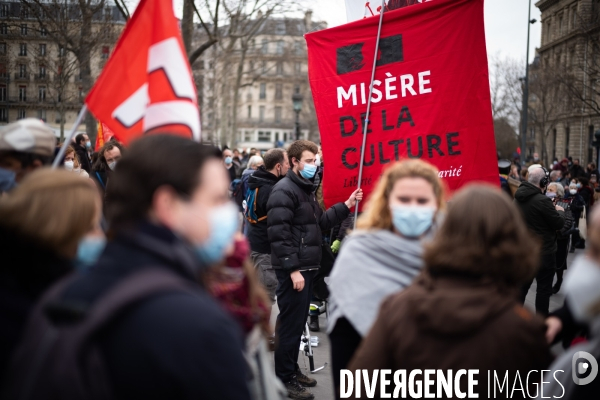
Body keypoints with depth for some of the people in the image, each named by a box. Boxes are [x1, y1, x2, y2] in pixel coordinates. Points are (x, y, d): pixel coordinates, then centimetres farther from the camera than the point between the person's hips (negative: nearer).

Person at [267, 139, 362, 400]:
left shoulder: (307, 188, 17)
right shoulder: (284, 190, -14)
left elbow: (319, 222, 20)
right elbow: (279, 234, -21)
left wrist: (346, 206, 12)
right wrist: (293, 269, -23)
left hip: (307, 266, 9)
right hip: (293, 269, -9)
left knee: (298, 322, 17)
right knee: (291, 323, -2)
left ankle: (292, 369, 29)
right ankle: (285, 379, 7)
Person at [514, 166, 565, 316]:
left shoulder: (518, 197, 2)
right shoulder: (542, 201, -24)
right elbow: (559, 224, -14)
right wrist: (560, 211, 4)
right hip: (544, 252, -8)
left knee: (522, 285, 16)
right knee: (544, 288, 4)